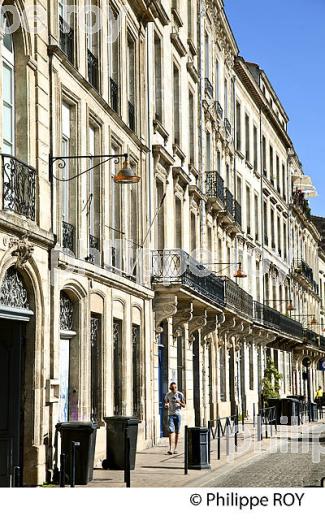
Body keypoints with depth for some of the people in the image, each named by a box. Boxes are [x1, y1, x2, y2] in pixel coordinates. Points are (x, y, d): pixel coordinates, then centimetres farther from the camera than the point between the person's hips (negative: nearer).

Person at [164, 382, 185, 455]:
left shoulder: (180, 394, -1)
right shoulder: (168, 395, 4)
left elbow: (184, 405, 2)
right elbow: (166, 402, 16)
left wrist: (179, 403, -20)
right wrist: (166, 405, -8)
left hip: (178, 414, 0)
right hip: (171, 414, 0)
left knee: (177, 432, 5)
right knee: (171, 431, -12)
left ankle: (175, 448, 14)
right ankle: (170, 449, -18)